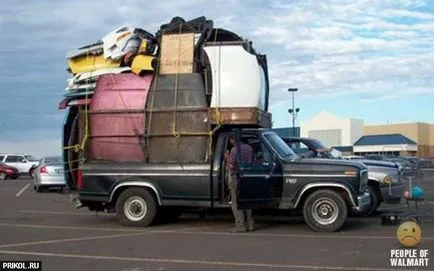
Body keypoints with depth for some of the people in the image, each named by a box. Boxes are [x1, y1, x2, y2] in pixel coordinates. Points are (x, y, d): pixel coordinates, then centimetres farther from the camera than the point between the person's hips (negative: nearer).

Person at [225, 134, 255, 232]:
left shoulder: (235, 150, -16)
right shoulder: (249, 148, 7)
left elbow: (231, 166, -19)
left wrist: (227, 157, -2)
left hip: (236, 178, -7)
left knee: (236, 202, -1)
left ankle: (241, 225, -4)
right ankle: (250, 224, 17)